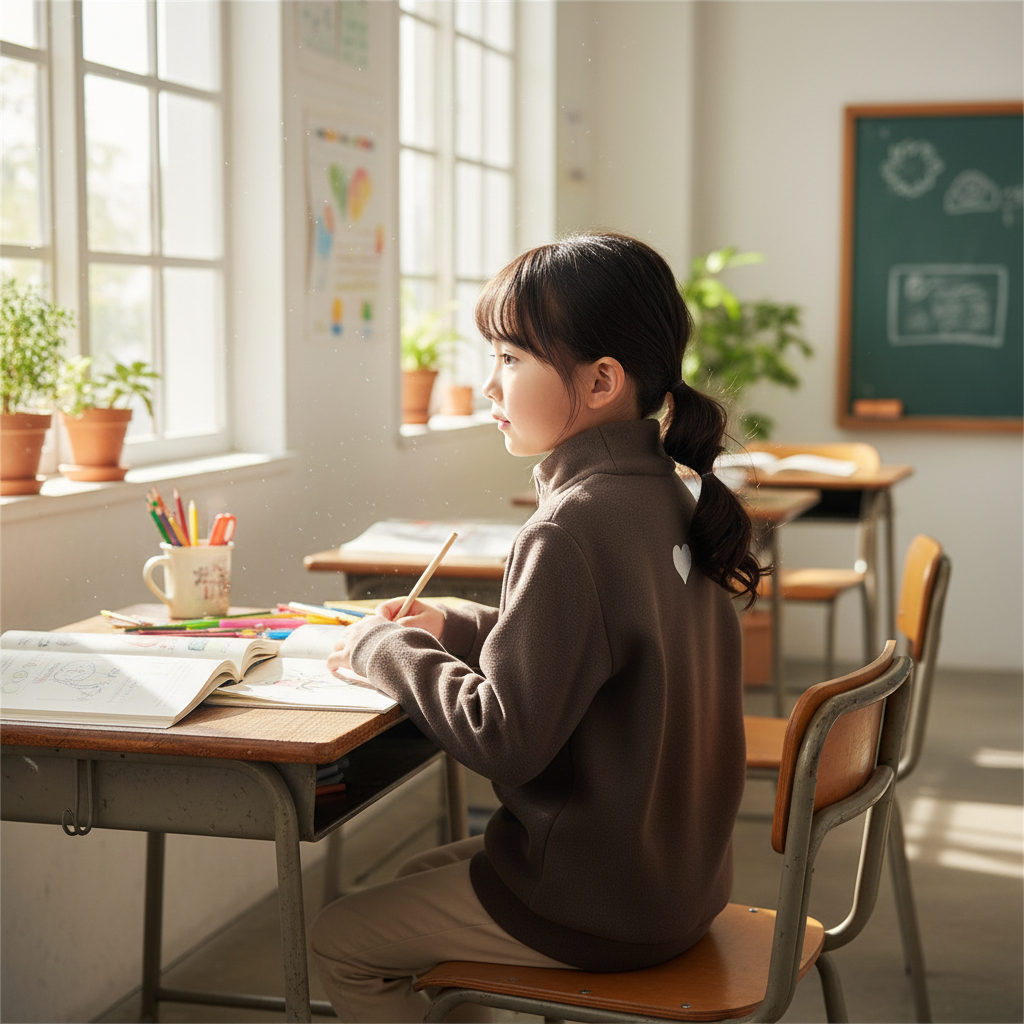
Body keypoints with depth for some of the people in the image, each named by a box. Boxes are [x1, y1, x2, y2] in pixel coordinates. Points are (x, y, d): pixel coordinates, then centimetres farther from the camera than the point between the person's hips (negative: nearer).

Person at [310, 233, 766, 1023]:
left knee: (341, 942, 8)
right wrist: (455, 628, 7)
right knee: (421, 877, 27)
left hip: (602, 906, -9)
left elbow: (503, 739, -26)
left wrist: (383, 647, -12)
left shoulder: (573, 529, -26)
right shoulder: (661, 494, 1)